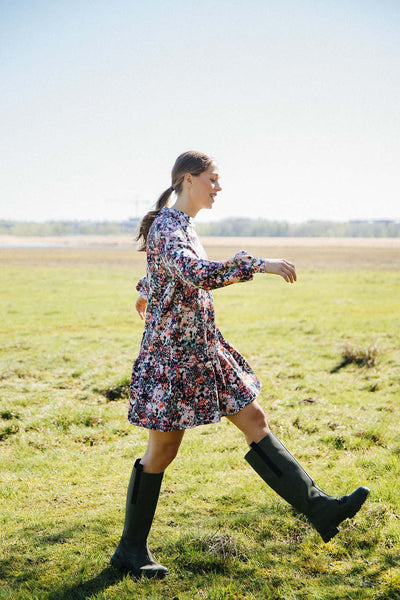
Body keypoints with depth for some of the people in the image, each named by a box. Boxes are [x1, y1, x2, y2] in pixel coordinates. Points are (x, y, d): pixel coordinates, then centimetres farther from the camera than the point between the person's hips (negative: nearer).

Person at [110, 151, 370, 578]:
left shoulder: (181, 224, 11)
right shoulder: (166, 226, -18)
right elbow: (195, 273, -37)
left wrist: (146, 291, 49)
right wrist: (258, 265, -35)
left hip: (204, 348, 9)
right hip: (173, 351, -9)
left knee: (255, 422, 5)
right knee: (161, 452, 2)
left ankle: (319, 508, 9)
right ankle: (130, 550, 19)